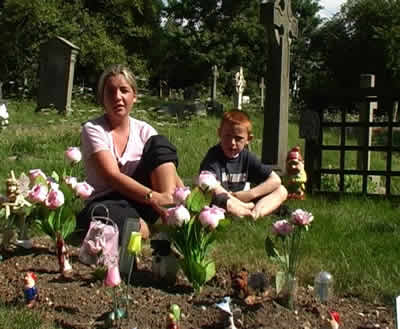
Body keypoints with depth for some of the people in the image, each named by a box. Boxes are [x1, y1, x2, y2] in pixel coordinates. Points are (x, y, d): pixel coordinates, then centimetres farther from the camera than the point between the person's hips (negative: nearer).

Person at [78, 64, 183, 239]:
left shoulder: (144, 131, 4)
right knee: (100, 214, -41)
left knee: (159, 143, -14)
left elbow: (172, 175, -4)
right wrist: (153, 198, -33)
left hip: (141, 204, 4)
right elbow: (112, 176, -20)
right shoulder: (93, 129, -6)